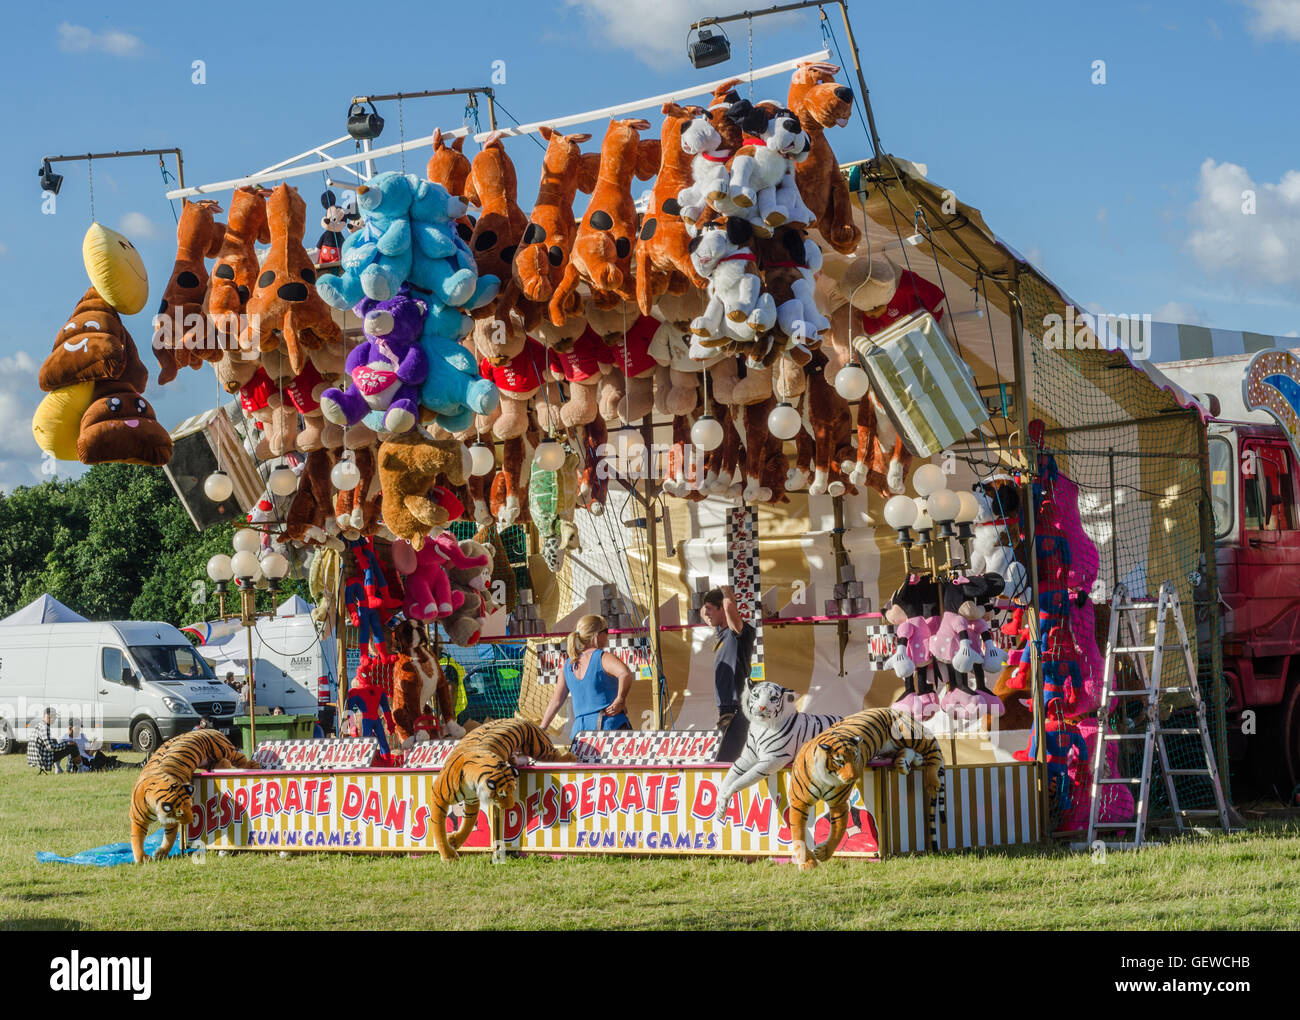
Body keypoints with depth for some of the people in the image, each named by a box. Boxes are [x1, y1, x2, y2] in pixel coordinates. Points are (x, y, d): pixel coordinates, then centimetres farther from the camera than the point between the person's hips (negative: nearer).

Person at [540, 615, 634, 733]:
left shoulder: (568, 666, 15)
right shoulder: (603, 658, -5)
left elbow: (556, 701, 17)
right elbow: (625, 673, -26)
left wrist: (540, 730, 23)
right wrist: (620, 700, -13)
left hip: (580, 728, 6)